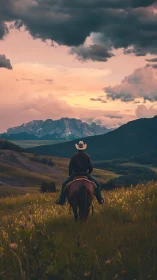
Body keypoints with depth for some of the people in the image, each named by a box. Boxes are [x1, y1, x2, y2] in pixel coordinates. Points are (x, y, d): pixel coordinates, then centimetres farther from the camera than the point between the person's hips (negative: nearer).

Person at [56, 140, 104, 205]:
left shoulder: (74, 156, -4)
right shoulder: (87, 156, -2)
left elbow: (70, 167, -1)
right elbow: (91, 168, -1)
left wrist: (70, 175, 16)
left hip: (75, 175, 0)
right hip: (86, 174, 0)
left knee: (64, 184, 18)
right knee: (97, 184, 18)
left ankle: (61, 200, 10)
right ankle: (100, 200, 13)